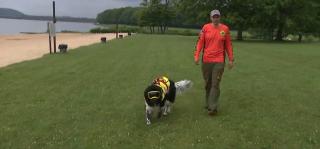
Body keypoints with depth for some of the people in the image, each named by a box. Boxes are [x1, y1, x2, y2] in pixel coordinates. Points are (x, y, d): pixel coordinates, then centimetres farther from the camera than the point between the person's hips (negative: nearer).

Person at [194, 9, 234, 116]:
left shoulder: (225, 29, 2)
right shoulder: (205, 27, 1)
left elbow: (228, 45, 7)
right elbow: (199, 42, 1)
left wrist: (231, 59, 5)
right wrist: (196, 56, -9)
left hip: (219, 61, -1)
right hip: (206, 61, 2)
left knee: (215, 84, -7)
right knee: (207, 84, 11)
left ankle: (213, 108, -7)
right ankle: (208, 103, 27)